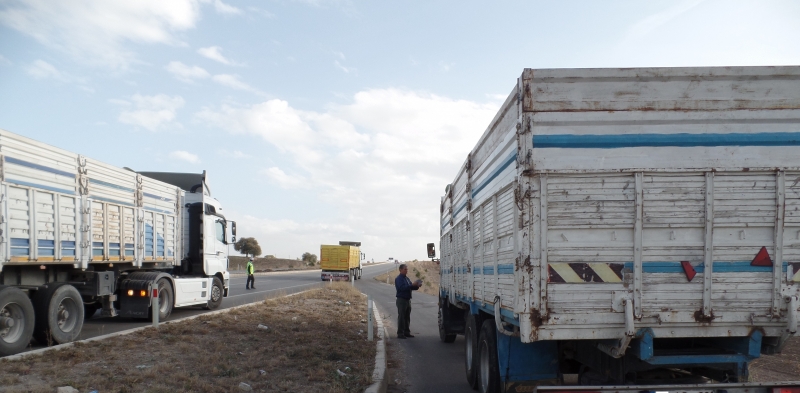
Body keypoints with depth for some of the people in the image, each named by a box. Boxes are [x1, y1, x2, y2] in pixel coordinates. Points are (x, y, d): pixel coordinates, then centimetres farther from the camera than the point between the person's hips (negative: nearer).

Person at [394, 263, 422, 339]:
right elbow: (402, 288, -24)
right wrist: (412, 285, -27)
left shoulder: (407, 278, 16)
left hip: (408, 300, 8)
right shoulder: (398, 279, -10)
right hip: (401, 299, -8)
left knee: (407, 317, 12)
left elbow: (411, 287, 16)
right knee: (401, 317, -6)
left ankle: (406, 332, 19)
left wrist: (417, 286, -3)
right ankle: (400, 333, -3)